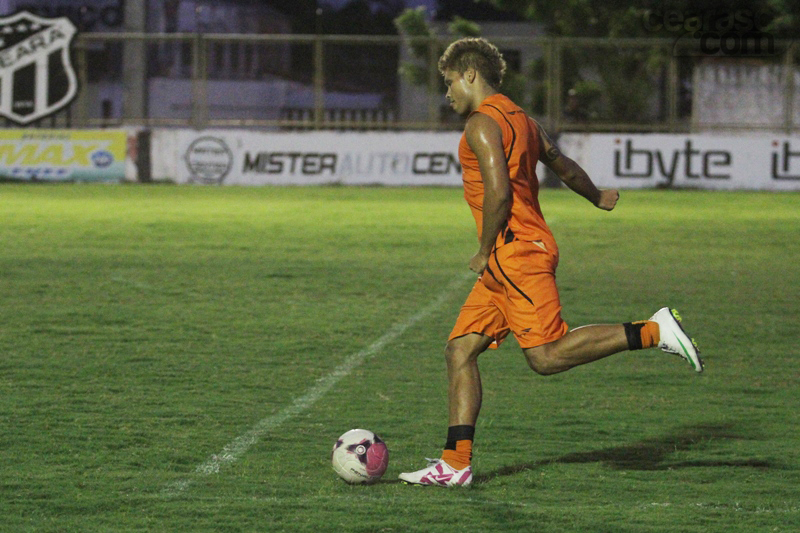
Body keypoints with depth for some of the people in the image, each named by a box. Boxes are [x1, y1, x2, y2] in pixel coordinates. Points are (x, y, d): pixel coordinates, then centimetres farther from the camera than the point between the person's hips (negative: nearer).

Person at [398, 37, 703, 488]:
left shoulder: (482, 123, -10)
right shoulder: (520, 119, 19)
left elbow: (498, 194, -21)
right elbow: (564, 166, 33)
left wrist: (485, 253, -10)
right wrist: (598, 198, 51)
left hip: (515, 251, -10)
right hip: (512, 260, 10)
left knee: (548, 355, -16)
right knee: (460, 350, 5)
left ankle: (653, 332, -13)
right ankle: (456, 464, 1)